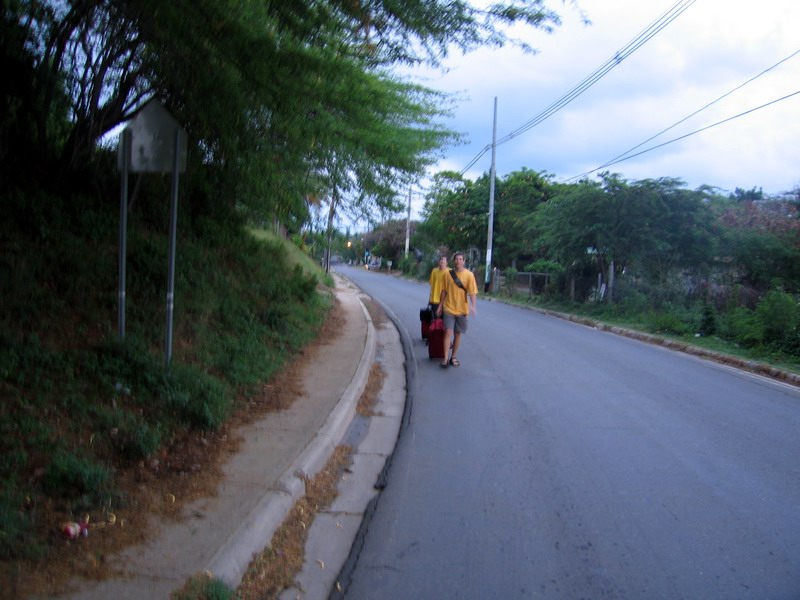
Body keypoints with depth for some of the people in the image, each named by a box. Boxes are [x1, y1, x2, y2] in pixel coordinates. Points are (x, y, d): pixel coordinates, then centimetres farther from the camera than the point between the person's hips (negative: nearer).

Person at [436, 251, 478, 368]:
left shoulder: (469, 275, -6)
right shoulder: (448, 273, 0)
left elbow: (472, 292, -11)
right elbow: (444, 291, 8)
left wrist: (473, 306, -23)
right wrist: (440, 306, 9)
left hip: (462, 309, 0)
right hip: (449, 308, 0)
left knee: (457, 333, 9)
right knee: (448, 332, -9)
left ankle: (453, 357, 22)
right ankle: (445, 359, -6)